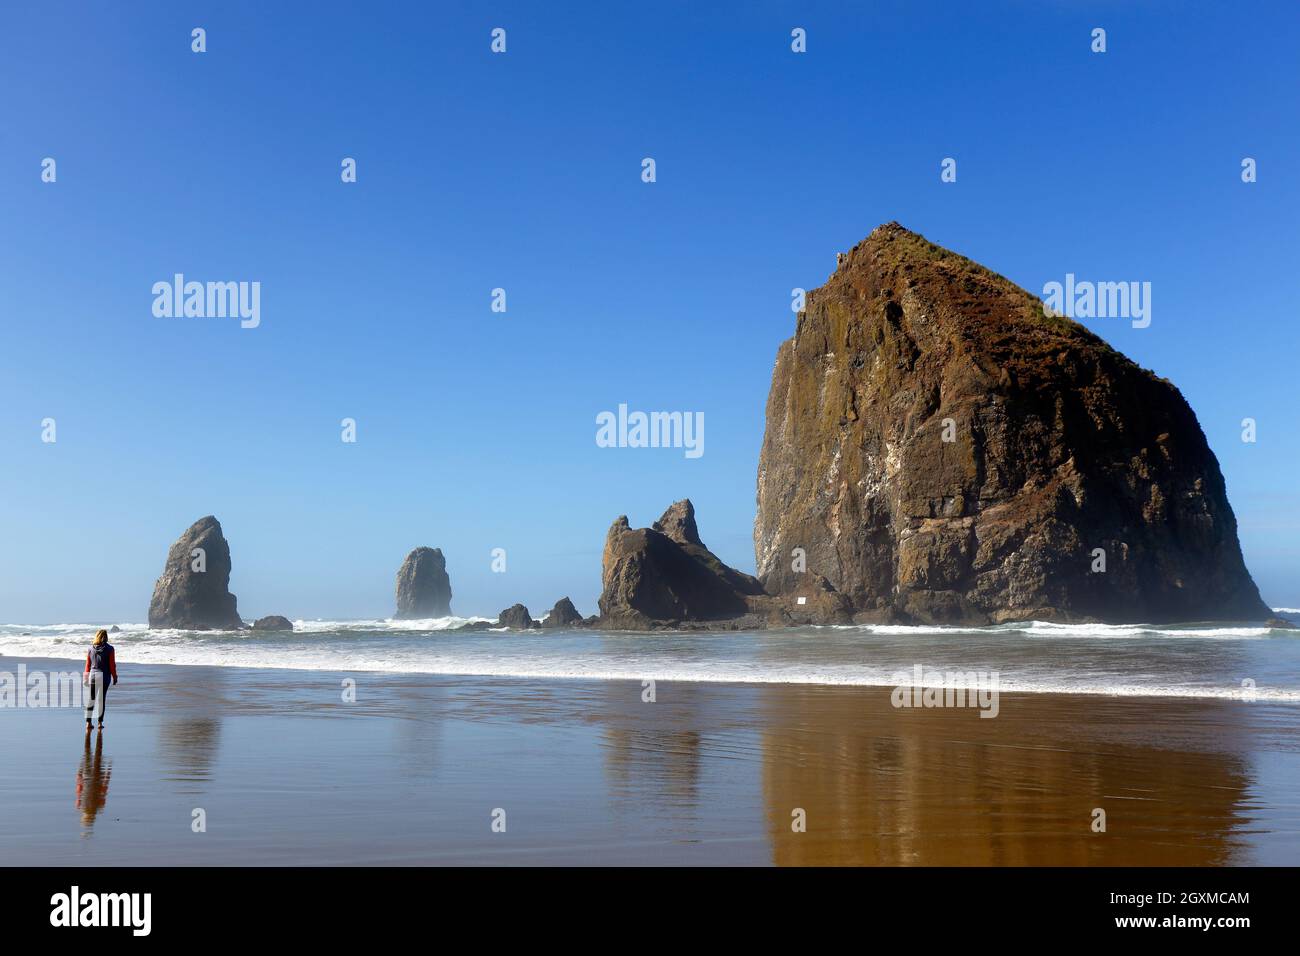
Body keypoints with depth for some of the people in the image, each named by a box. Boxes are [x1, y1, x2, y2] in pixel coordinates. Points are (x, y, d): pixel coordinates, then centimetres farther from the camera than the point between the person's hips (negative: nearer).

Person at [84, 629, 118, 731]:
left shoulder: (91, 649, 2)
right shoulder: (109, 649, -6)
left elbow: (88, 664, 7)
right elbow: (112, 664, -5)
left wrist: (86, 677, 16)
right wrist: (114, 676, 5)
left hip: (92, 675, 2)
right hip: (104, 676, -2)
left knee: (90, 699, 8)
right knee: (101, 699, 3)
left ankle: (88, 722, 7)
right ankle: (100, 723, 5)